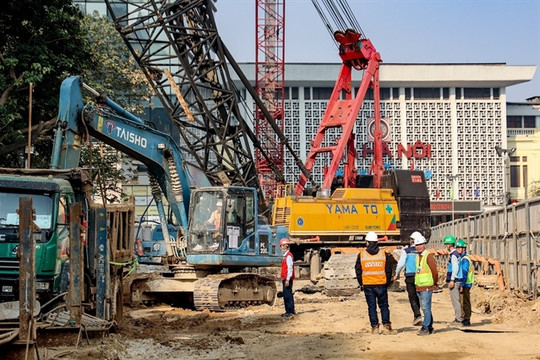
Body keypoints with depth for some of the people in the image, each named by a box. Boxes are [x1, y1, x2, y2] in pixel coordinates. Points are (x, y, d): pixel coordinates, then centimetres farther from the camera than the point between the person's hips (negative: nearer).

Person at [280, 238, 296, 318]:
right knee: (286, 295, 13)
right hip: (285, 278, 10)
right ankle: (289, 311, 18)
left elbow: (290, 268, -19)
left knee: (288, 295, -9)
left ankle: (290, 311, -8)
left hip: (287, 279, -10)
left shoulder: (288, 256, -14)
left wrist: (287, 279, -22)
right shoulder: (285, 255, 18)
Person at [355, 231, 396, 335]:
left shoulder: (361, 255, -2)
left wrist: (361, 284, 13)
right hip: (381, 284, 0)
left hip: (367, 285, 0)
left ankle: (375, 327, 5)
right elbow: (388, 271, 4)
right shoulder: (384, 254, 0)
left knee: (371, 307, 5)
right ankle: (386, 326, 3)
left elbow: (358, 271, 3)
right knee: (384, 306, 8)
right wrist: (387, 282, 15)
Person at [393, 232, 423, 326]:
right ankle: (416, 318, 18)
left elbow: (401, 264, -6)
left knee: (412, 298, 0)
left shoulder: (406, 251, -4)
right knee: (418, 297, 13)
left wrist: (397, 274, 7)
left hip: (410, 276, -3)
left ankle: (418, 315, -17)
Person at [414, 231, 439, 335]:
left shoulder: (428, 256, -10)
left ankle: (425, 328, -8)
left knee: (426, 307, -9)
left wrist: (435, 283, 0)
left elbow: (435, 272, -10)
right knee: (424, 308, 11)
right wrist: (417, 284, 17)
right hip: (419, 287, 8)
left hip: (427, 287, -8)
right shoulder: (417, 257, 14)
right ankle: (430, 327, 18)